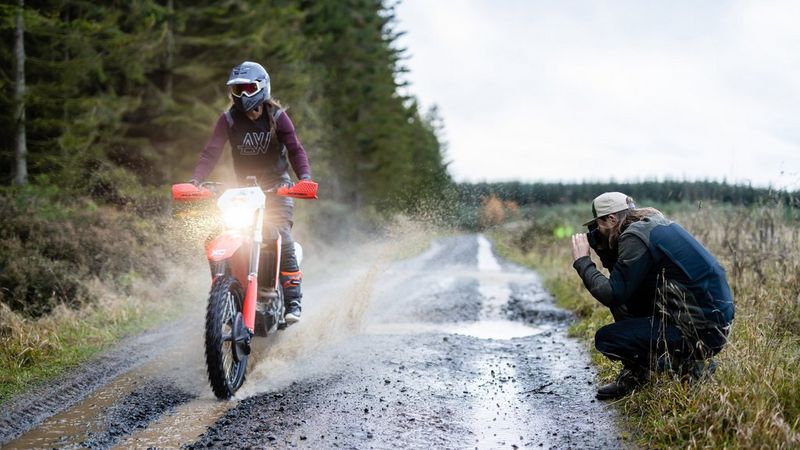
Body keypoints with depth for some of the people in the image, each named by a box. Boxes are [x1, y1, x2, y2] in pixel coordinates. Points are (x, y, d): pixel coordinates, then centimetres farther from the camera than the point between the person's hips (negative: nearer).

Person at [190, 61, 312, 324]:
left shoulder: (277, 116, -5)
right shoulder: (229, 119, -1)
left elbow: (295, 149, -12)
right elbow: (212, 151, -10)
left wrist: (304, 177, -31)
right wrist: (196, 179, -27)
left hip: (276, 185, -3)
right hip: (244, 187, 3)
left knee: (282, 236, -19)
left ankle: (293, 300, -15)